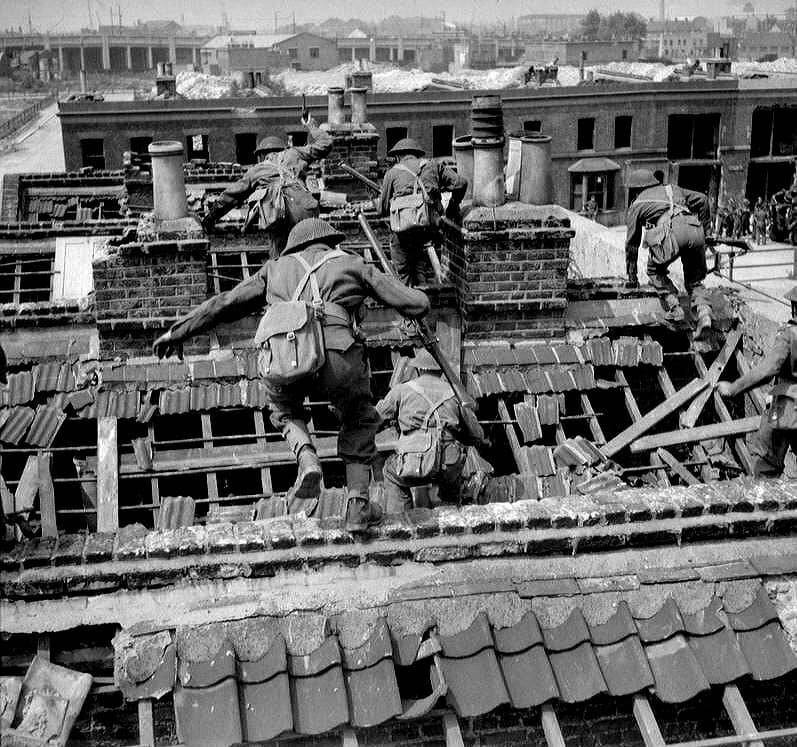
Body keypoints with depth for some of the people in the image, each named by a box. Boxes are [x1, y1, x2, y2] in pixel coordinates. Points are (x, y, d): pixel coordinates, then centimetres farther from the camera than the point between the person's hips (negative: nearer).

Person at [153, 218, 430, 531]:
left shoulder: (277, 267, 33)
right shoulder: (353, 264, 28)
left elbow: (224, 303, 33)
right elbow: (417, 305, 24)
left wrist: (178, 332, 43)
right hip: (337, 356, -1)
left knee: (285, 411, 35)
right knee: (359, 421, 28)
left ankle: (307, 458, 6)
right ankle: (358, 506, 18)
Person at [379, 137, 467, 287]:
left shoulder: (393, 172, 10)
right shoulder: (433, 166, 14)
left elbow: (383, 209, 13)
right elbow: (461, 183, 6)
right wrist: (453, 206, 20)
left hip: (403, 230, -2)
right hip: (429, 228, 2)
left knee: (404, 274, 9)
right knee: (426, 273, 9)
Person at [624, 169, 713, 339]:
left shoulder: (636, 205, 26)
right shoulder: (672, 189, 36)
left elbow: (632, 243, 28)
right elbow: (701, 198, 23)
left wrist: (632, 276, 34)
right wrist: (705, 228, 28)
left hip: (670, 231, -4)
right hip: (694, 229, 4)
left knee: (655, 271, 22)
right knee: (694, 280, 18)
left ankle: (674, 307, 5)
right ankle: (703, 311, -6)